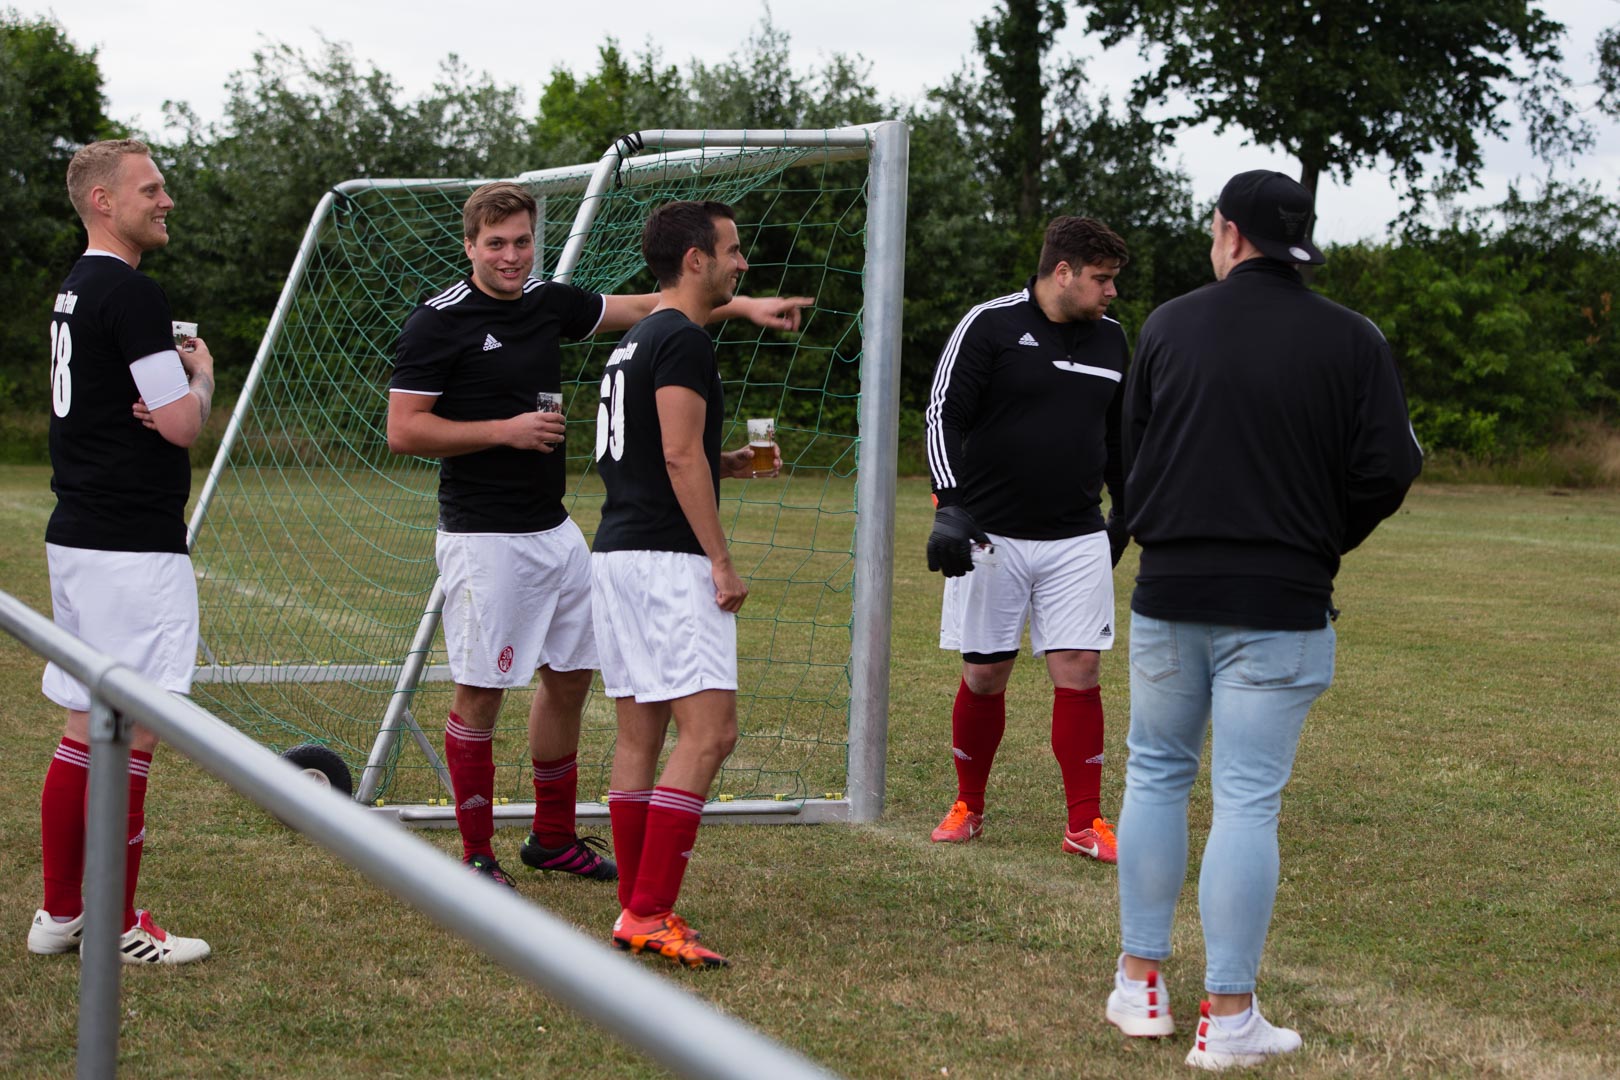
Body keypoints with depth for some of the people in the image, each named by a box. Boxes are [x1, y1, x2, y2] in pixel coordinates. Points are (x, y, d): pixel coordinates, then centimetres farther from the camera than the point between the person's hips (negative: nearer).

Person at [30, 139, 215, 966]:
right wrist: (199, 372, 4)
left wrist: (167, 383, 10)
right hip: (133, 547, -10)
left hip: (78, 536, 10)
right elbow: (182, 423, -15)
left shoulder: (75, 290, 16)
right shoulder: (131, 293, -14)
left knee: (85, 732, 14)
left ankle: (60, 913, 20)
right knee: (131, 735, -4)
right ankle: (118, 928, 1)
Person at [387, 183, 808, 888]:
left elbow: (644, 307, 18)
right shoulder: (438, 322, -10)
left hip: (554, 530, 7)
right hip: (483, 536, -7)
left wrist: (743, 306, 12)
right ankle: (476, 855, 9)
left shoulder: (550, 301, 8)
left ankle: (554, 837, 26)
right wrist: (506, 430, -17)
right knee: (480, 693, -3)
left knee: (570, 677, 12)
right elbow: (403, 432, -14)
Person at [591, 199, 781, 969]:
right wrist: (722, 563, -15)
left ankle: (636, 911, 12)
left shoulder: (634, 343, 19)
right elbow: (680, 457, -18)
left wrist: (731, 464, 19)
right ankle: (649, 915, -15)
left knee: (641, 733, 10)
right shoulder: (683, 342, -11)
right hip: (667, 559, -10)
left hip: (616, 553, 10)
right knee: (709, 732, -12)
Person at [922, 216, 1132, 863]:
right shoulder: (989, 325, -6)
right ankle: (968, 807, 22)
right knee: (984, 675, 3)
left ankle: (1085, 823, 5)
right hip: (991, 536, -3)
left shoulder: (1110, 340, 10)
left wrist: (1127, 512, 24)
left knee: (1078, 673, -3)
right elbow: (944, 415, -9)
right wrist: (950, 506, -18)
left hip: (1078, 540, 3)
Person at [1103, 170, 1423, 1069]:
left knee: (1155, 774, 16)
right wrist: (1320, 541, 11)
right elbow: (1384, 473, -7)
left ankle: (1140, 984, 20)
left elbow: (1125, 456, 9)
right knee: (1247, 800, 0)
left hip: (1170, 592, 2)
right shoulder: (1351, 342, -6)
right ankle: (1228, 1019, 4)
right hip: (1281, 605, -2)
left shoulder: (1168, 327, 1)